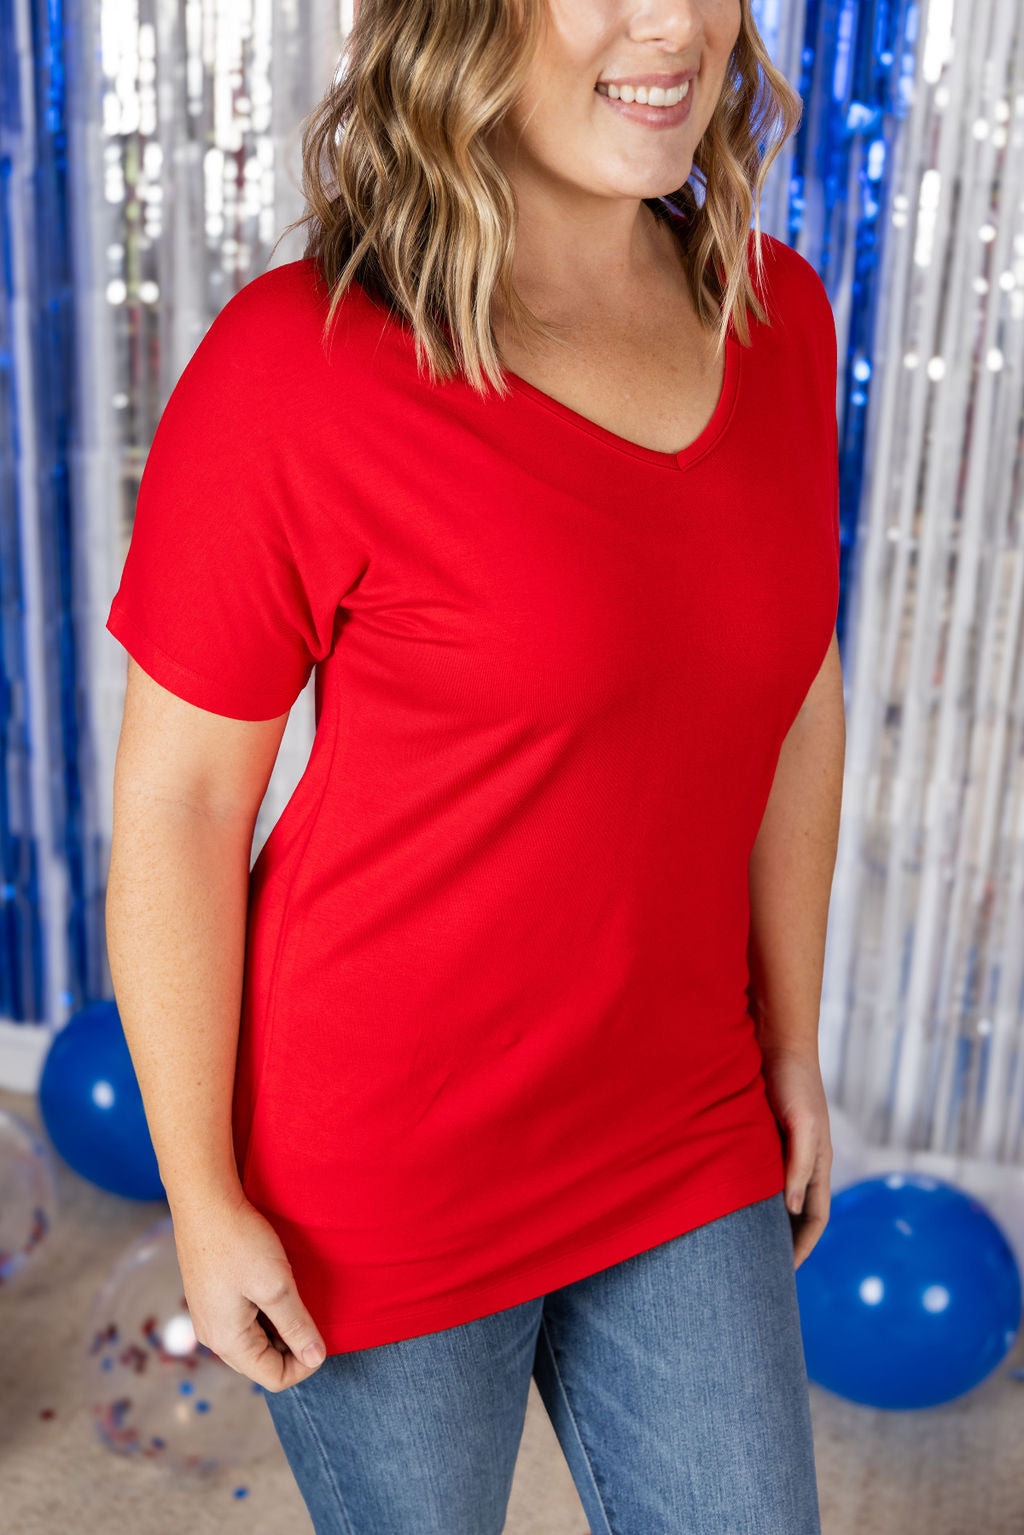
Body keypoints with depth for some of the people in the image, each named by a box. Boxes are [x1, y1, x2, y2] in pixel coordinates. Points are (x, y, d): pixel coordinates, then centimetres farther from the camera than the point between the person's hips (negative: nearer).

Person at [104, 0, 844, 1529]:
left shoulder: (777, 315, -2)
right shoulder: (296, 369, -20)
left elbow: (794, 688, 7)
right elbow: (177, 799, -15)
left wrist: (792, 1040, 11)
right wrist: (204, 1199, -8)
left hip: (682, 1133, 5)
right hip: (388, 1172, -4)